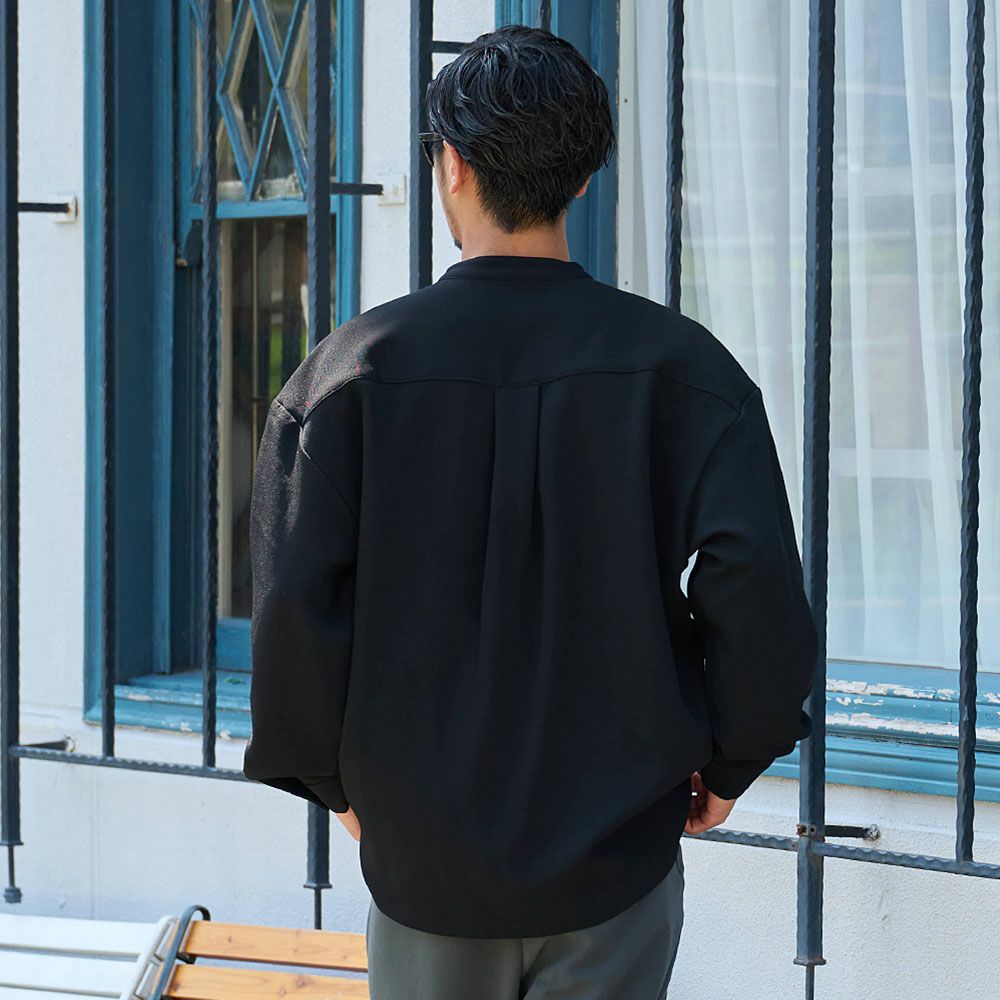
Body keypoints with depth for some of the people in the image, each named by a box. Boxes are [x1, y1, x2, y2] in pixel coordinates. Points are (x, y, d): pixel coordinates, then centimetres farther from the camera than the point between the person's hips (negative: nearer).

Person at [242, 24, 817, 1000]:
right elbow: (757, 584, -15)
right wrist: (727, 765, 1)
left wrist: (339, 782, 6)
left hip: (422, 854, 1)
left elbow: (294, 604, -9)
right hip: (616, 848, 0)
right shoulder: (678, 363, -6)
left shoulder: (353, 367, -5)